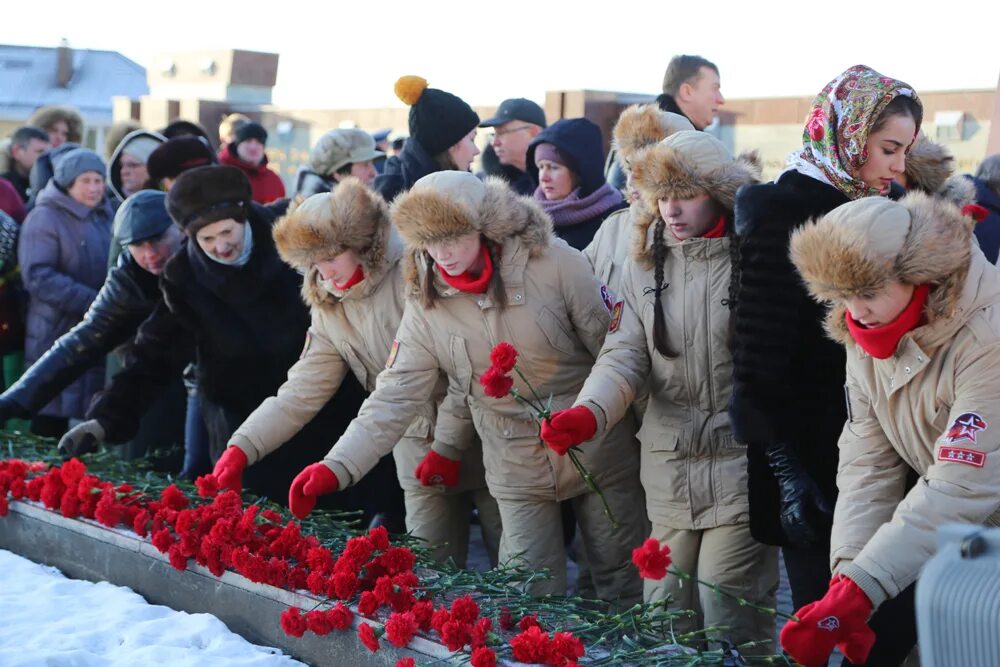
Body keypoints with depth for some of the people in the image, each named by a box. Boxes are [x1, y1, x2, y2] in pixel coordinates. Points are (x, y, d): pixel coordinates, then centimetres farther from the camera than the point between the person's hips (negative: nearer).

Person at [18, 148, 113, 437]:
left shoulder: (104, 217, 15)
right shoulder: (44, 219, -8)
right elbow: (39, 278, -18)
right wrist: (93, 302, -23)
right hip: (57, 338, -7)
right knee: (51, 426, -3)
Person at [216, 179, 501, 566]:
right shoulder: (330, 311, 5)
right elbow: (301, 390, 0)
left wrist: (339, 466, -31)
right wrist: (242, 446, -15)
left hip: (477, 443, -5)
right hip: (421, 456, 5)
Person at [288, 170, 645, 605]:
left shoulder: (554, 263, -15)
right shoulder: (426, 303, -6)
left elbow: (611, 347, -7)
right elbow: (395, 394, -8)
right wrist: (335, 466, -17)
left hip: (597, 453, -1)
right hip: (518, 470, 2)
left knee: (622, 583, 10)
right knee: (530, 601, 2)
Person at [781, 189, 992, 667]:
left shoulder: (986, 337, -28)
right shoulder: (867, 334, -5)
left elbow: (962, 490, -33)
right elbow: (866, 463, -7)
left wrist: (857, 593, -37)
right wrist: (847, 572, -20)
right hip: (946, 524, 6)